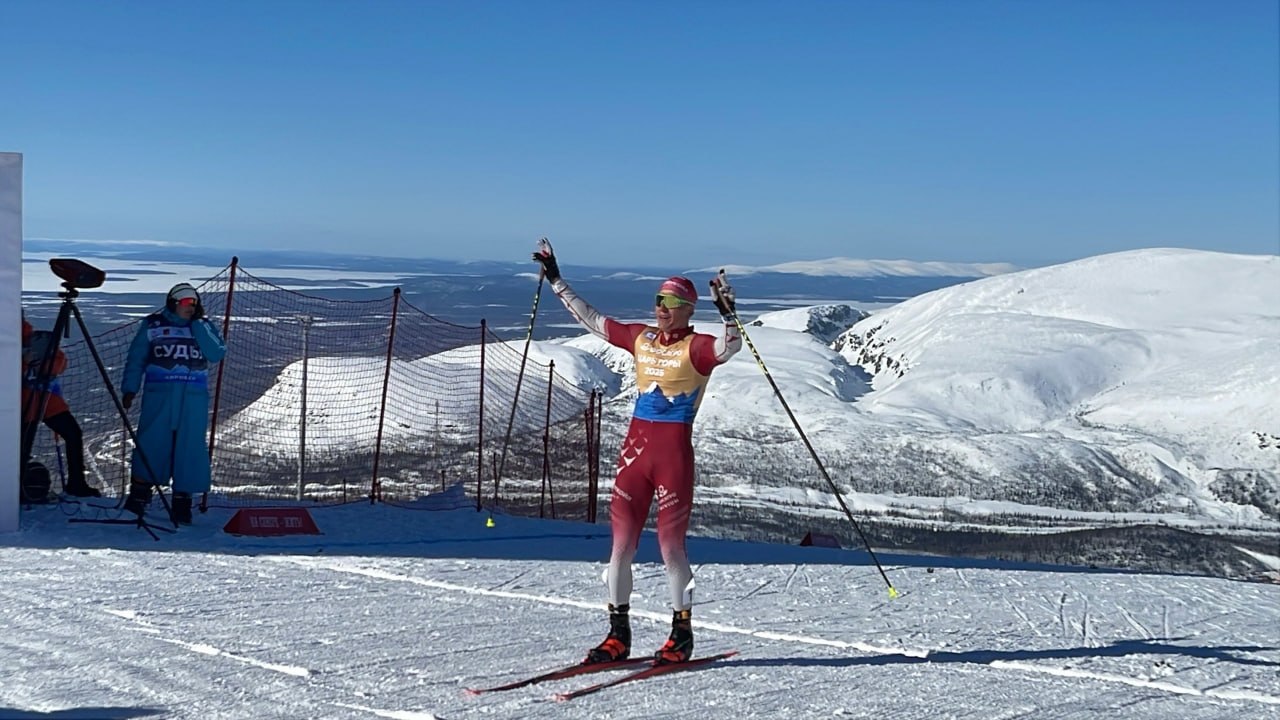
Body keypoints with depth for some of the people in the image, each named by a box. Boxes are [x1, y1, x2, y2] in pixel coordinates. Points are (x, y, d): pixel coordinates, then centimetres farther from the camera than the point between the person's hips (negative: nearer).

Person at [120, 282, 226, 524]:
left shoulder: (204, 327, 11)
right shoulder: (152, 325, 8)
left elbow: (217, 354, -5)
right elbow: (136, 358, 8)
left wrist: (198, 324, -6)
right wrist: (129, 389, 0)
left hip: (194, 397, 1)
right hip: (159, 394, -1)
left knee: (191, 447, -2)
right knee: (151, 442, -7)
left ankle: (183, 500, 4)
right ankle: (139, 494, 2)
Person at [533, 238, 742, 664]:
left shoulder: (696, 347, -4)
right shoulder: (640, 338, 11)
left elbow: (730, 347, -24)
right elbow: (591, 320, 19)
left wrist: (727, 314, -41)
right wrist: (556, 282, 22)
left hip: (674, 451, -5)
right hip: (635, 446, 5)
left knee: (670, 547, 0)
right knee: (621, 544, 5)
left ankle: (682, 633, 16)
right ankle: (618, 634, 15)